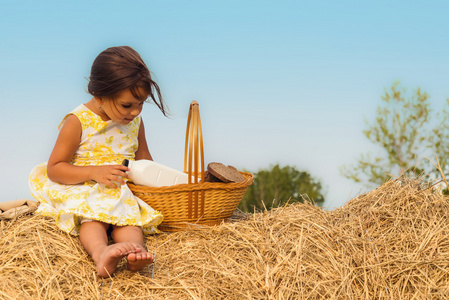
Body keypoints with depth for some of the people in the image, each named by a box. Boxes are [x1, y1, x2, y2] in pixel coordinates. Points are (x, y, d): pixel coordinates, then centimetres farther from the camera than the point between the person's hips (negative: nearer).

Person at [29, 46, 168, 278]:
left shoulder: (134, 122, 10)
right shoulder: (77, 122, -8)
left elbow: (143, 160, 24)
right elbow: (54, 169, -9)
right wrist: (95, 173, -21)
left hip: (122, 193, 4)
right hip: (83, 192, -4)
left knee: (130, 213, -28)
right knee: (93, 214, -35)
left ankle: (134, 248, -58)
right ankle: (100, 252, -64)